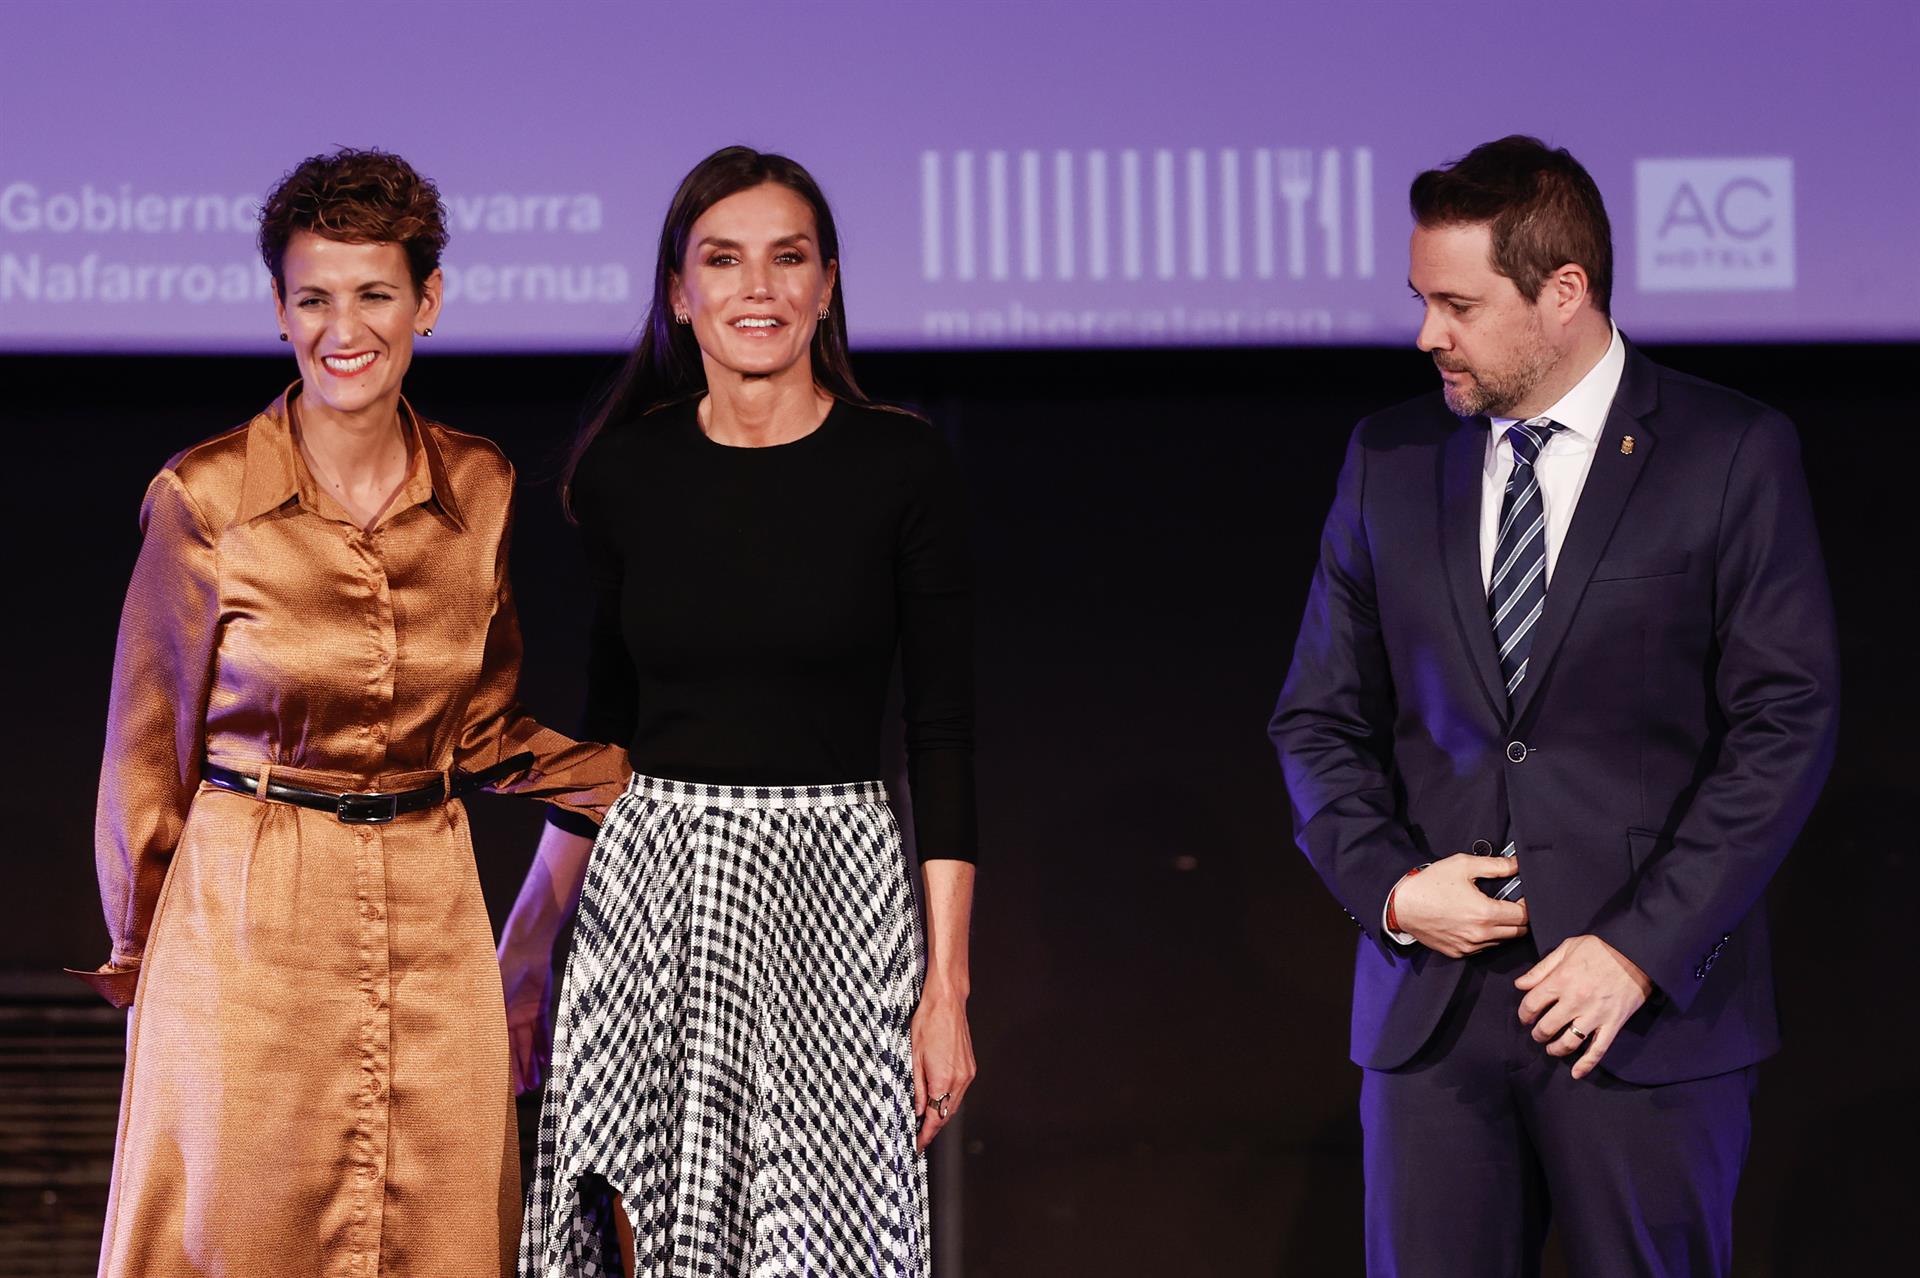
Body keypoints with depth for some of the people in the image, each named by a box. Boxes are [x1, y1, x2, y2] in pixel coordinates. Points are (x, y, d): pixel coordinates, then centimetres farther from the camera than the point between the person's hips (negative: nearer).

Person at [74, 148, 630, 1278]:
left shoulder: (482, 491, 3)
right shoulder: (206, 498, -8)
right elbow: (152, 743, 2)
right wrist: (140, 948, 7)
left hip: (432, 916, 3)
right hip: (246, 916, -3)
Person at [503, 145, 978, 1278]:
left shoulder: (904, 467, -2)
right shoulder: (621, 472, 5)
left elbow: (946, 734, -2)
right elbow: (602, 728, 13)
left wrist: (948, 983, -6)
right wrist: (529, 943, 11)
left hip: (833, 889, -2)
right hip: (649, 891, 2)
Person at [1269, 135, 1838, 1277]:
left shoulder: (1733, 456, -2)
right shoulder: (1389, 462, 10)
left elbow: (1786, 724, -6)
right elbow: (1322, 719, 14)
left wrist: (1642, 948, -12)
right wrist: (1390, 885, -4)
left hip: (1650, 1008, -3)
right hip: (1432, 1003, 3)